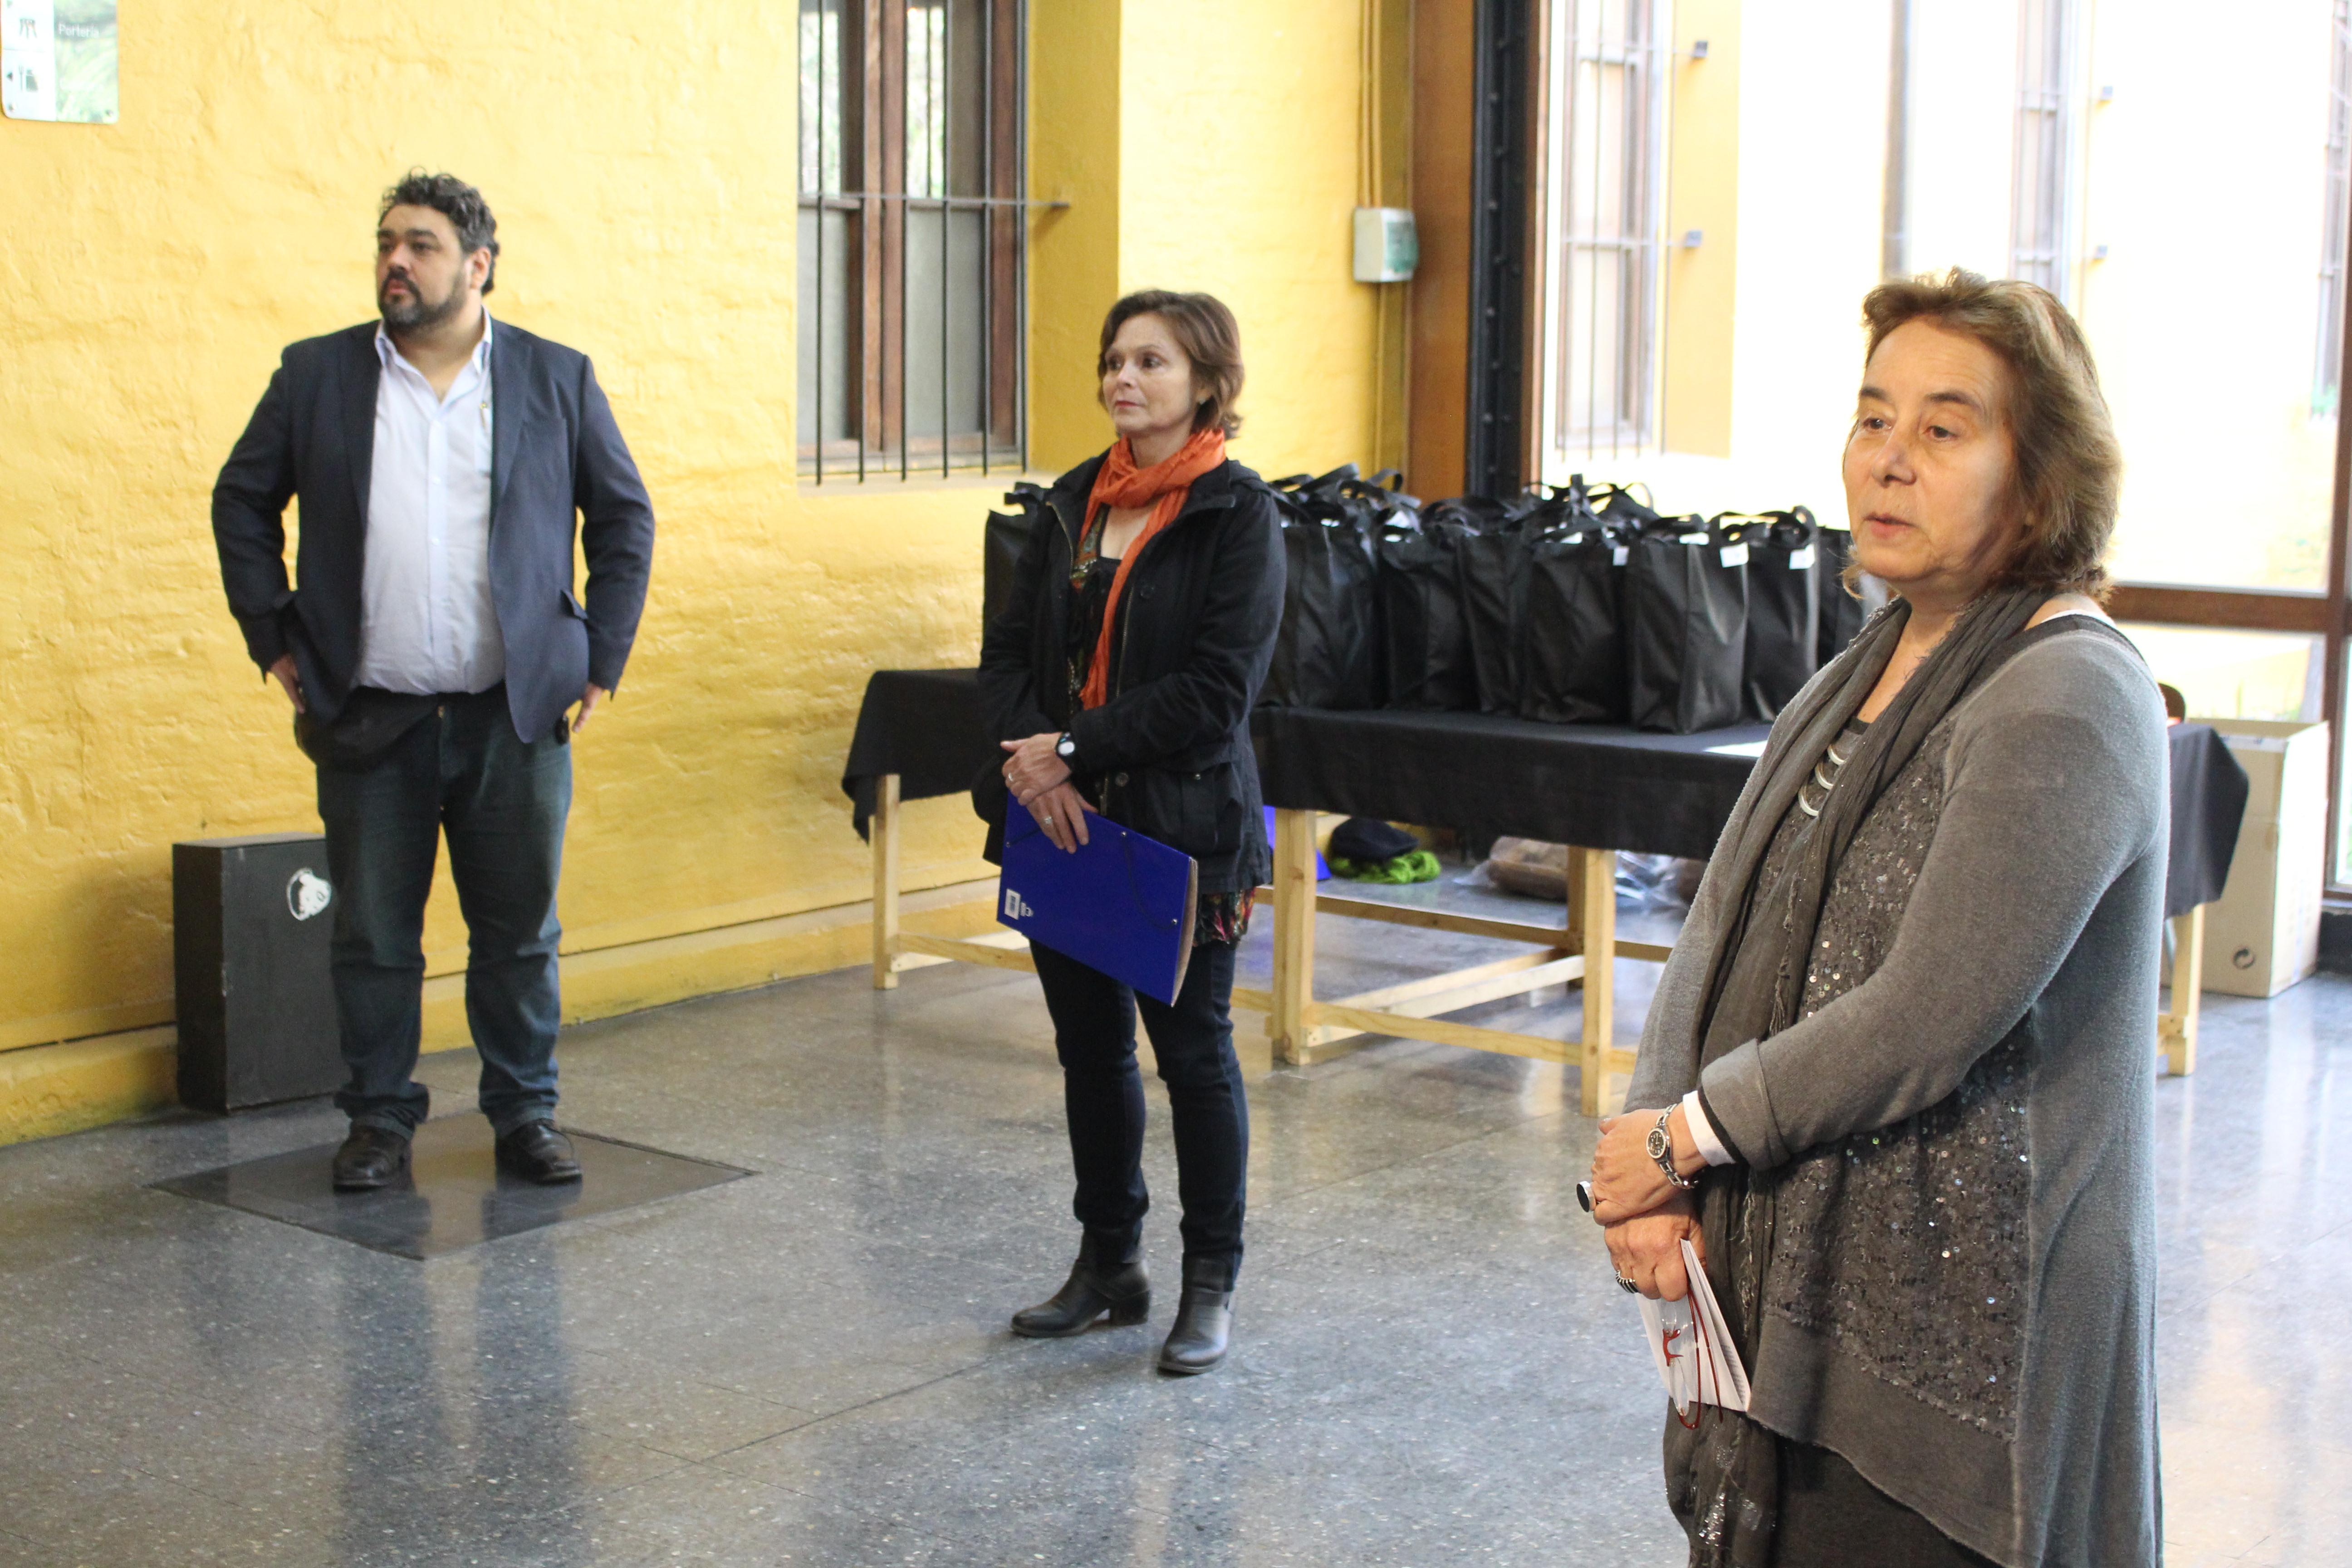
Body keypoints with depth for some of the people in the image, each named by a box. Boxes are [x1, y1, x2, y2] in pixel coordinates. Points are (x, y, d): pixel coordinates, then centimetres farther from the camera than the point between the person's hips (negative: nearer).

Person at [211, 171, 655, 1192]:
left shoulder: (557, 379, 3)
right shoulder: (316, 377, 5)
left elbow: (624, 516, 9)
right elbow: (243, 502, 13)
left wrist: (602, 660, 3)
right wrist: (275, 640, 6)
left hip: (517, 718, 0)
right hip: (368, 721, 1)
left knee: (521, 933, 7)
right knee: (373, 936, 6)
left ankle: (525, 1116, 20)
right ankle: (380, 1120, 20)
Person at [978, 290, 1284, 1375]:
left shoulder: (1237, 514, -9)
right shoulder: (1074, 501, 9)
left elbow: (1216, 690, -16)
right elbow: (1009, 649, 8)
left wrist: (1076, 750, -17)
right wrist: (1031, 760, -11)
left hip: (1183, 824, -6)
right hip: (1066, 821, 6)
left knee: (1193, 1049, 5)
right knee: (1089, 1047, 14)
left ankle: (1211, 1284, 19)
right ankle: (1109, 1265, 28)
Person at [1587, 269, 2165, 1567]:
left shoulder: (2067, 702, -16)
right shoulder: (1872, 665, 11)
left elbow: (1928, 1018, -22)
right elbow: (1722, 932, 7)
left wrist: (1686, 1132, -10)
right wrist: (1650, 1181, -6)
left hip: (1953, 1328, -8)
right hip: (1785, 1280, 8)